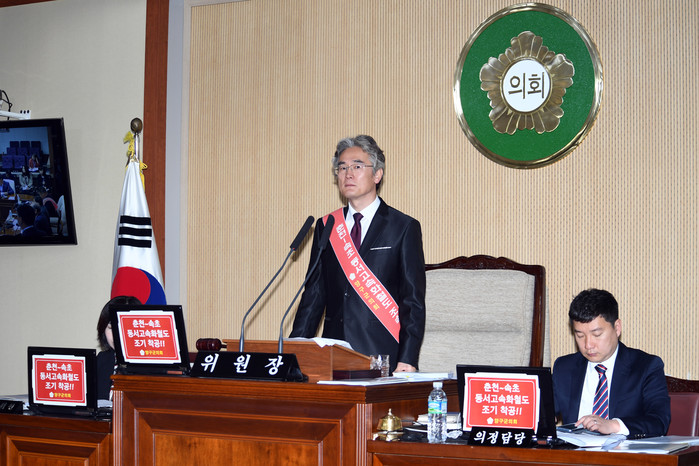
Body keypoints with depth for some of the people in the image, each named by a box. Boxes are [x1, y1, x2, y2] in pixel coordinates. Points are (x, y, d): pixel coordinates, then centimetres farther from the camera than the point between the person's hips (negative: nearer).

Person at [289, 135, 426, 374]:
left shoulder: (404, 228, 1)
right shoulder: (325, 227, 13)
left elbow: (413, 301, -3)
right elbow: (314, 294, 13)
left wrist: (407, 361, -13)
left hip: (382, 359, -3)